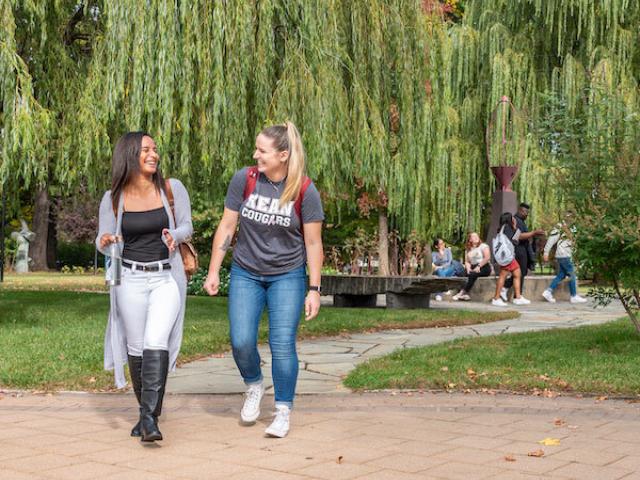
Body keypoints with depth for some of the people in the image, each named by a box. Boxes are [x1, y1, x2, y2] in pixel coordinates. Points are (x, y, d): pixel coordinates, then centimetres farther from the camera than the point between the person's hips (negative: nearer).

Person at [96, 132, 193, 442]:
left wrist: (174, 236, -15)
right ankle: (145, 411, 24)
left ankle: (150, 416, -15)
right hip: (131, 280, 2)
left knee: (156, 343, -17)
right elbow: (103, 241, 8)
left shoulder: (172, 189, -2)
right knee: (136, 347, 7)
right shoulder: (113, 199, 0)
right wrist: (105, 242, -16)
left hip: (167, 278, -2)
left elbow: (186, 226, 8)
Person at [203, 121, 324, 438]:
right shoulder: (244, 179, -8)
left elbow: (313, 243, -6)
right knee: (241, 342, -5)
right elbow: (227, 226, 1)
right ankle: (254, 386, 27)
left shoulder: (304, 191, -12)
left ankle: (283, 412, 12)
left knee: (282, 344, -5)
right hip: (245, 273, 2)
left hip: (287, 276, -2)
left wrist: (314, 290, -7)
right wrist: (213, 272, 2)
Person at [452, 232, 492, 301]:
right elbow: (467, 261, 11)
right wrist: (468, 268, -11)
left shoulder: (483, 246, 2)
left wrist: (478, 266, -19)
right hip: (473, 268, 5)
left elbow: (487, 257, -11)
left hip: (484, 267, -5)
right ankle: (466, 294, -39)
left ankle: (462, 293, -35)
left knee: (473, 274, -34)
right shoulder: (468, 250, 18)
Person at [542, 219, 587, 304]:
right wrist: (546, 253, -15)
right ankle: (574, 296, 3)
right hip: (563, 255, -9)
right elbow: (551, 240, -14)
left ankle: (548, 292, 9)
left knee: (561, 275, 8)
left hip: (566, 255, 9)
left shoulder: (569, 229, 15)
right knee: (572, 275, -3)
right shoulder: (560, 227, -12)